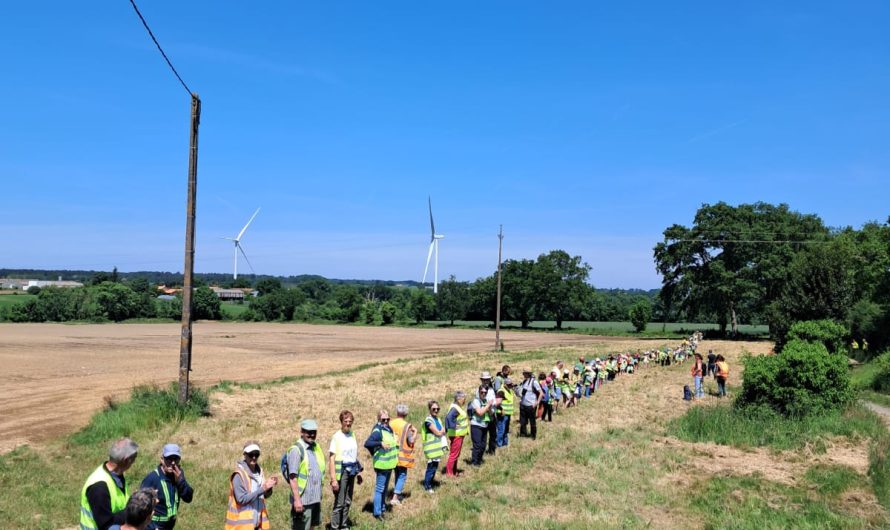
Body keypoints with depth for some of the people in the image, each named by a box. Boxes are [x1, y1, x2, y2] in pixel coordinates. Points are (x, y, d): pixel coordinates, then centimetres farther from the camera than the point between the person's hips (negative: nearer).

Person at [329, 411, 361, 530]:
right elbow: (331, 459, -15)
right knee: (339, 503, -3)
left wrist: (358, 472, 14)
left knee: (348, 502, 14)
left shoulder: (352, 435, 7)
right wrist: (333, 479, -20)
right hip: (341, 472, -6)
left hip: (351, 471, 6)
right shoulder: (336, 437, -12)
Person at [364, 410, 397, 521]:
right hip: (382, 465, -9)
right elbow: (367, 443, -30)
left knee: (385, 488, 19)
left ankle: (382, 508, 32)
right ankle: (377, 513, 2)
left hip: (389, 464, 9)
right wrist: (380, 443, -34)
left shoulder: (389, 429, 9)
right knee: (379, 489, -4)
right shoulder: (378, 431, -18)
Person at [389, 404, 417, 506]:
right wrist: (415, 432, -2)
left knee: (397, 474, 22)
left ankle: (398, 493, 33)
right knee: (402, 475, 4)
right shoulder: (406, 426, -16)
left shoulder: (390, 424, -3)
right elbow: (411, 441, -17)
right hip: (403, 455, -5)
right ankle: (395, 497, -5)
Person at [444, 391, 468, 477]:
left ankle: (454, 471, 30)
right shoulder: (455, 408, -22)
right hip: (456, 435, -10)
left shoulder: (458, 407, 9)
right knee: (454, 454, -1)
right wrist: (452, 427, -32)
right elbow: (448, 417, -38)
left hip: (460, 434, 10)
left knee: (456, 454, 19)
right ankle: (449, 473, 7)